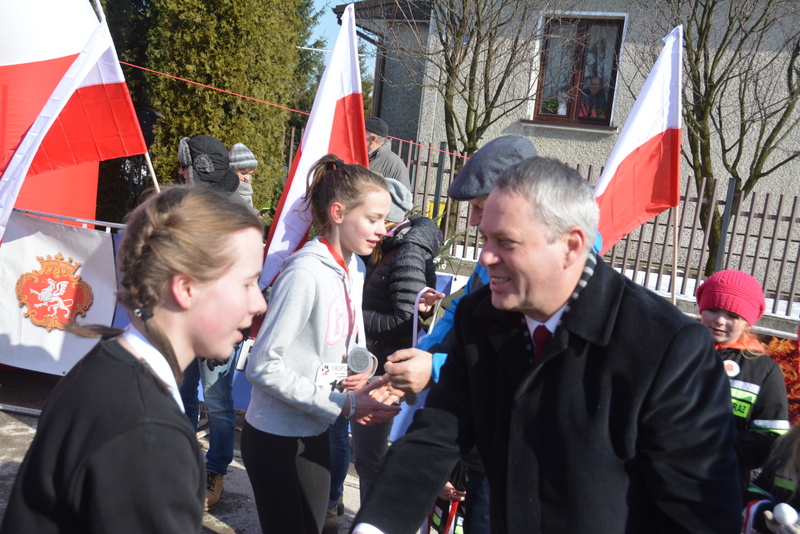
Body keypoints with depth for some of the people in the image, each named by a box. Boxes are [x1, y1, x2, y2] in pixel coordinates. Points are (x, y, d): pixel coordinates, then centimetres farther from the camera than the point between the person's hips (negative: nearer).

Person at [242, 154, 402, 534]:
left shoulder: (354, 269, 2)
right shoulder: (305, 273, -23)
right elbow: (263, 365, -23)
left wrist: (361, 368, -9)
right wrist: (343, 405, -22)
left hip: (315, 432, 8)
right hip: (275, 436, -7)